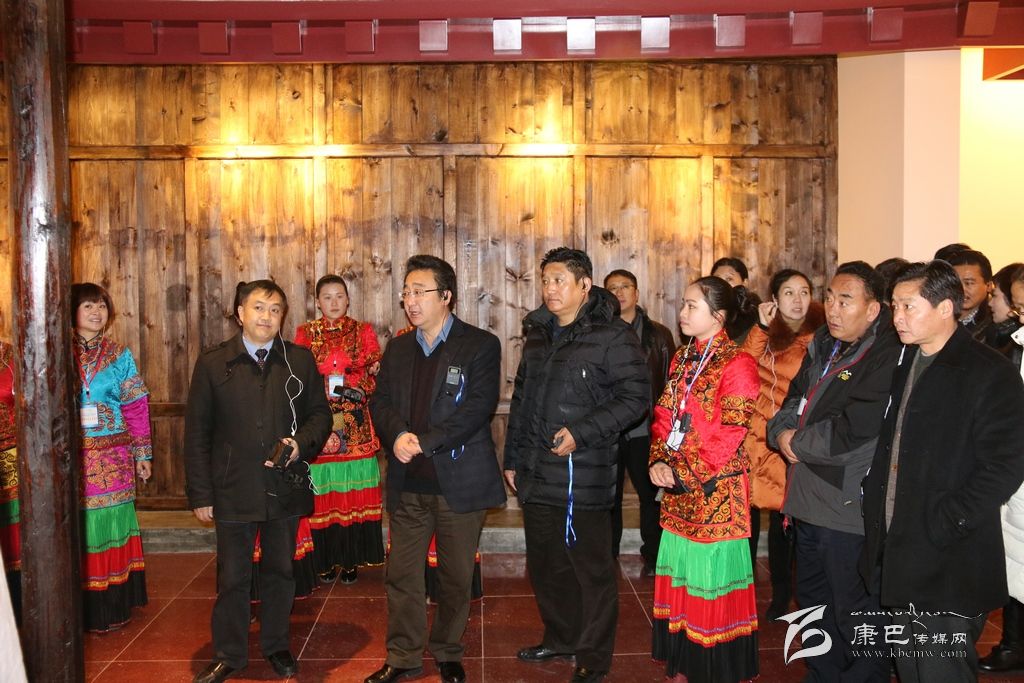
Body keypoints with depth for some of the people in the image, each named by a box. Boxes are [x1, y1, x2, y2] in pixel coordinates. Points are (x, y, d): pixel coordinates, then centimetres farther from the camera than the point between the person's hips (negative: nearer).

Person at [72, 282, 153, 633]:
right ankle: (84, 608, 13)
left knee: (112, 524, 8)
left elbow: (136, 407, 6)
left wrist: (143, 453, 4)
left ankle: (115, 603, 20)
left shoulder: (120, 355, 6)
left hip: (113, 456, 1)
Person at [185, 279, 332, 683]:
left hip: (286, 489, 2)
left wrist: (302, 442, -14)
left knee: (280, 572, 16)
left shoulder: (301, 361, 2)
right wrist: (200, 494, -5)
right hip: (233, 490, -1)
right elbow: (197, 433, -2)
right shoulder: (212, 363, -2)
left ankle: (276, 646, 34)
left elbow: (320, 414, 8)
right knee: (232, 577, 10)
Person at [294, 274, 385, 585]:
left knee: (354, 494, 1)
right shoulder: (305, 333, 9)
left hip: (355, 425, 0)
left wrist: (341, 383, -14)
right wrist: (328, 388, -12)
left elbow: (376, 374, 2)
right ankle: (326, 559, 11)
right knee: (322, 496, 0)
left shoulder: (363, 331, 9)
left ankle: (350, 559, 11)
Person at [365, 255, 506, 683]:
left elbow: (477, 407, -15)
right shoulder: (397, 348, 12)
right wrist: (397, 435, -15)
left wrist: (424, 442, -21)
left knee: (456, 577, 10)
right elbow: (380, 402, 7)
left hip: (459, 482, -4)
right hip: (407, 484, 4)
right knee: (401, 575, 9)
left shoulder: (481, 346, -5)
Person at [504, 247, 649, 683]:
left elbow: (635, 397, -14)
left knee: (591, 569, 4)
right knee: (545, 565, 18)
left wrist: (581, 433, -20)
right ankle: (559, 638, 37)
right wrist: (513, 458, 18)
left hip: (583, 475, -7)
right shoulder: (538, 334, 13)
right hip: (536, 474, 7)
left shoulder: (612, 336, -10)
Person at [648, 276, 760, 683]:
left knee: (711, 575, 0)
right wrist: (659, 462, -4)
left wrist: (685, 473, -17)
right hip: (678, 491, 7)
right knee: (680, 576, 15)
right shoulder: (682, 359, 11)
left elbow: (730, 432, -17)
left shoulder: (737, 364, -12)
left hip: (716, 490, -7)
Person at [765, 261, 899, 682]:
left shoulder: (888, 358, -17)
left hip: (850, 510, -9)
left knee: (856, 618, 4)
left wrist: (795, 442, -11)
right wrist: (783, 432, -6)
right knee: (814, 603, 22)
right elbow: (793, 404, 15)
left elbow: (851, 431, -24)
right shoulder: (822, 347, 10)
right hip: (808, 503, 9)